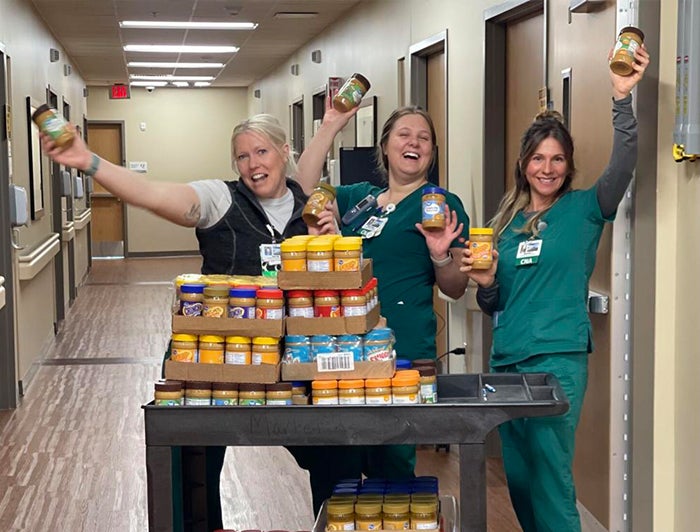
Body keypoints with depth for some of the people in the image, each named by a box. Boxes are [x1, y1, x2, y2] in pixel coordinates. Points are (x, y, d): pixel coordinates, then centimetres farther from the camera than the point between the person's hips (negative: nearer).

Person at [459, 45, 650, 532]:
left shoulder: (584, 209, 0)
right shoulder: (506, 221, 12)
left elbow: (623, 166, -20)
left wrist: (622, 97, -29)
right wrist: (485, 283, -4)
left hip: (559, 359, -5)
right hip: (507, 359, 5)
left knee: (550, 478, -6)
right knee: (519, 478, 12)